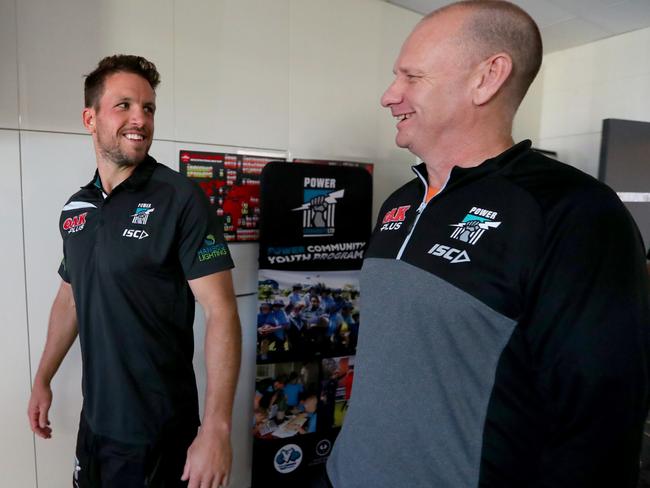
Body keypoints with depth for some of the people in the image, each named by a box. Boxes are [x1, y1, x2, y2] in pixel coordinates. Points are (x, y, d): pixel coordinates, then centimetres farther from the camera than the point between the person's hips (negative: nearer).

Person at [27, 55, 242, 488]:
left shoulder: (181, 199, -16)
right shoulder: (76, 209, 4)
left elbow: (221, 312, -21)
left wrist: (216, 426, -25)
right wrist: (43, 379, 19)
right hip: (95, 419, 6)